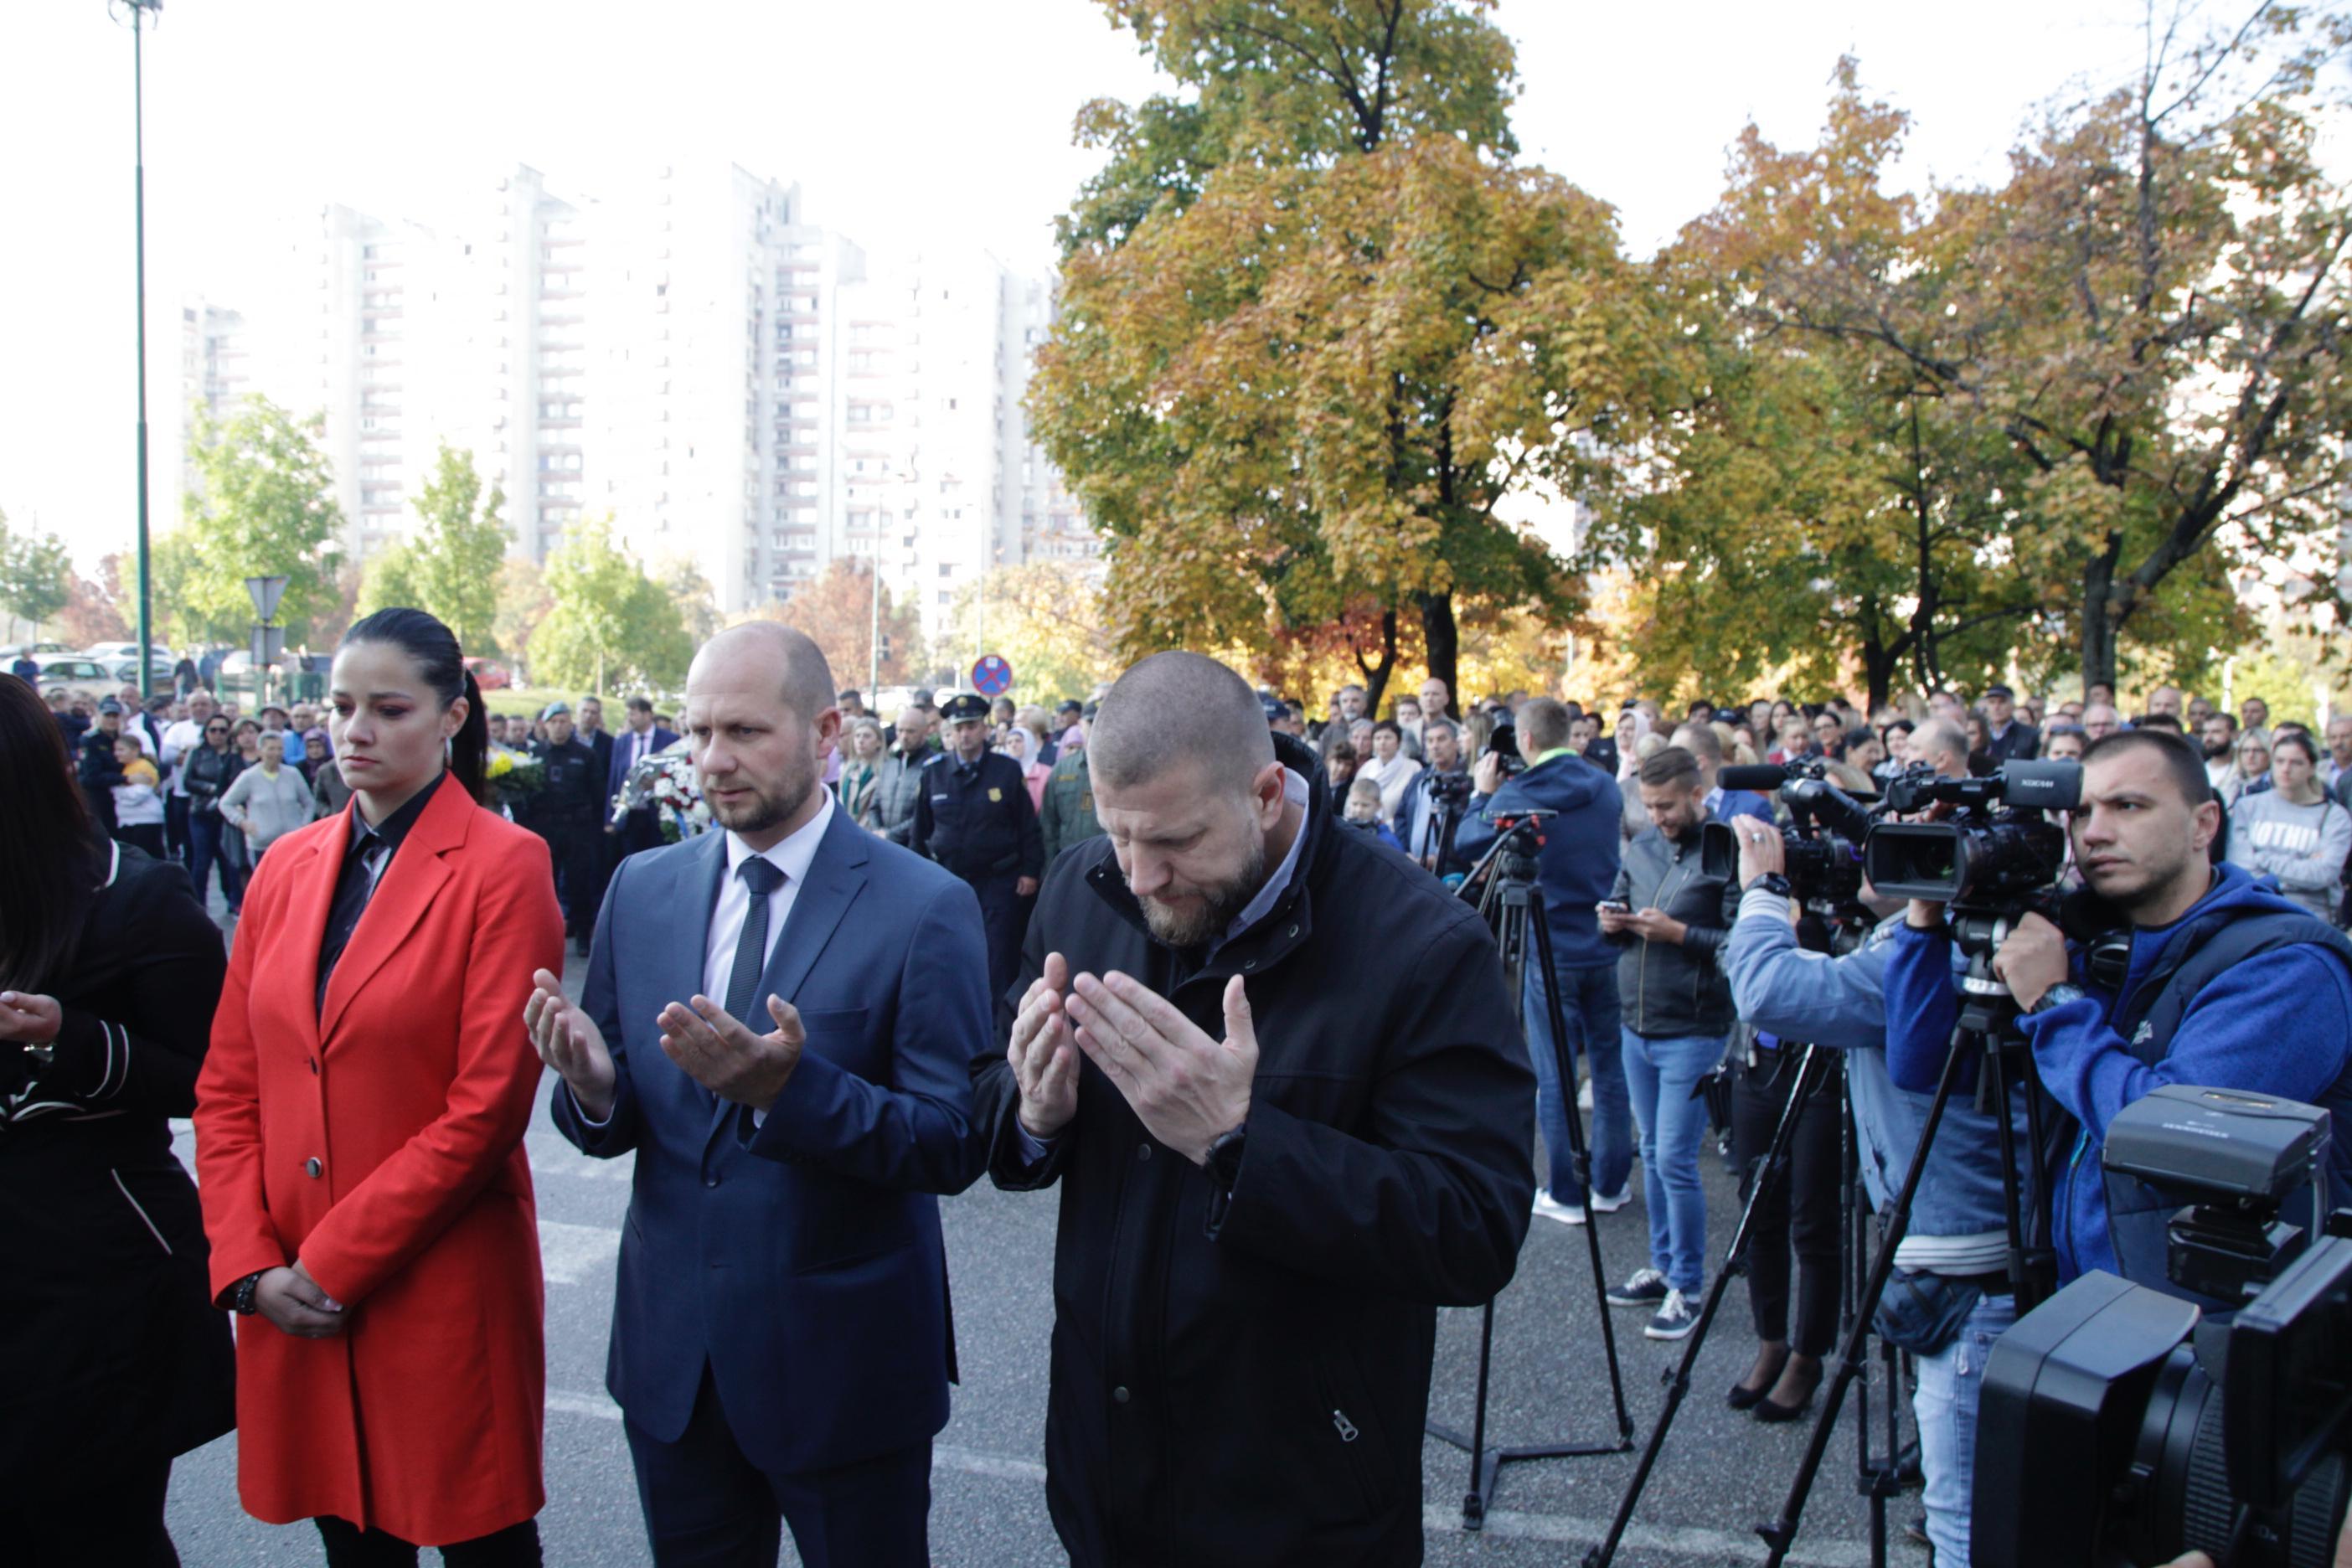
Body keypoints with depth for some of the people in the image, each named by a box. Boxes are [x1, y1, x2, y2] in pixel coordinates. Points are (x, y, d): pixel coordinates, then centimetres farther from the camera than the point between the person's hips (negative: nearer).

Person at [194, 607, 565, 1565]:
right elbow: (227, 1088, 8)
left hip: (445, 1292, -4)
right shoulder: (287, 866, 8)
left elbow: (489, 1104, -15)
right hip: (293, 1303, 5)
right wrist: (250, 1265, -3)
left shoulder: (504, 866, -9)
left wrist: (334, 1265, -12)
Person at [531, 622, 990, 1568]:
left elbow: (954, 1147, -17)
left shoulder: (925, 909, -14)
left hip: (842, 1362, -4)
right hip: (669, 1353, 4)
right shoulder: (642, 890, 1)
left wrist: (789, 1088, -32)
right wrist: (593, 1086, -19)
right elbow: (614, 1121, 4)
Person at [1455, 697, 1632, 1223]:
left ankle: (1566, 1195, 9)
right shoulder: (1606, 787, 3)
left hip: (1551, 952, -4)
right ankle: (1612, 1185, 22)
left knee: (1554, 1077, 4)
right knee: (1611, 1069, 13)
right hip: (1608, 945, 5)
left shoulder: (1516, 796, -13)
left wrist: (1482, 794, 14)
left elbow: (1468, 844, 1)